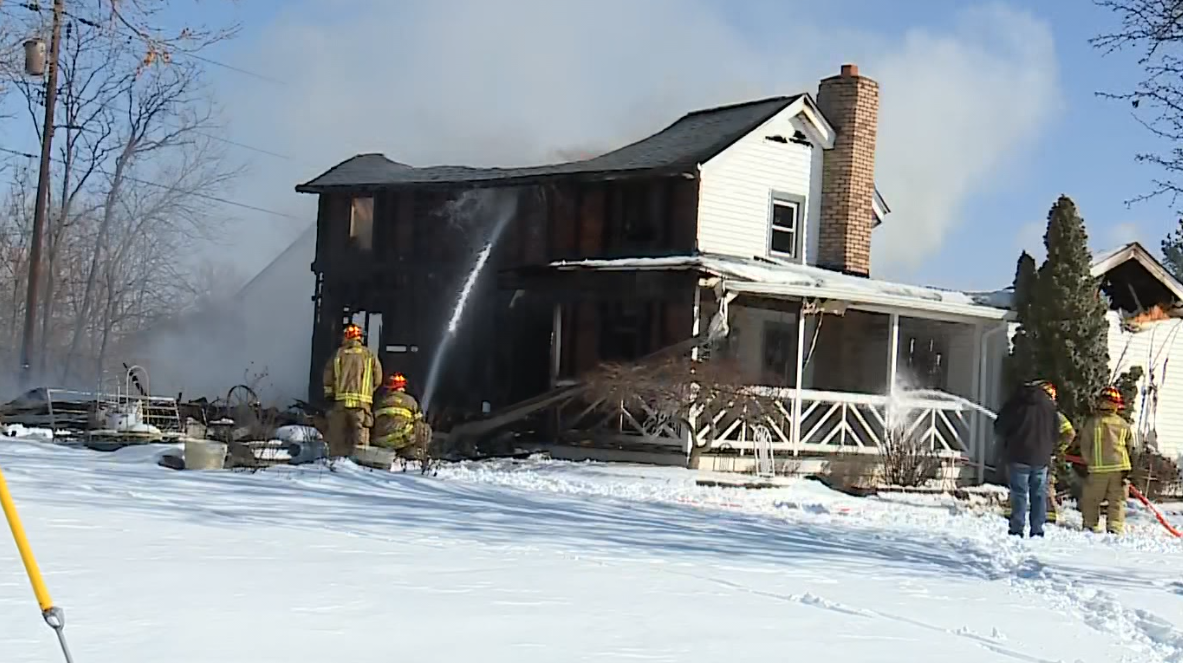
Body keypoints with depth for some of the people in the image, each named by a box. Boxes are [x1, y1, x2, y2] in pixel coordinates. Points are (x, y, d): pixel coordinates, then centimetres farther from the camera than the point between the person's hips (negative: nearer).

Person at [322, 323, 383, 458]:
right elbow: (378, 378, 5)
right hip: (362, 401, 0)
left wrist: (329, 396, 13)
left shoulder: (338, 354, 4)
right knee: (361, 436, 0)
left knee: (338, 436, 6)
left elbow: (328, 377, 3)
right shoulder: (369, 355, 5)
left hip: (339, 401, 1)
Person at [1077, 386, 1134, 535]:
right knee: (1117, 500, 7)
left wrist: (1088, 462, 13)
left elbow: (1085, 446, -1)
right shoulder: (1124, 424, 3)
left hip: (1098, 468, -2)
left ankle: (1091, 526, 9)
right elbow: (1130, 445, 12)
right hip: (1120, 467, 2)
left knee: (1090, 499, 10)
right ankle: (1115, 527, -1)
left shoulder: (1092, 422, -5)